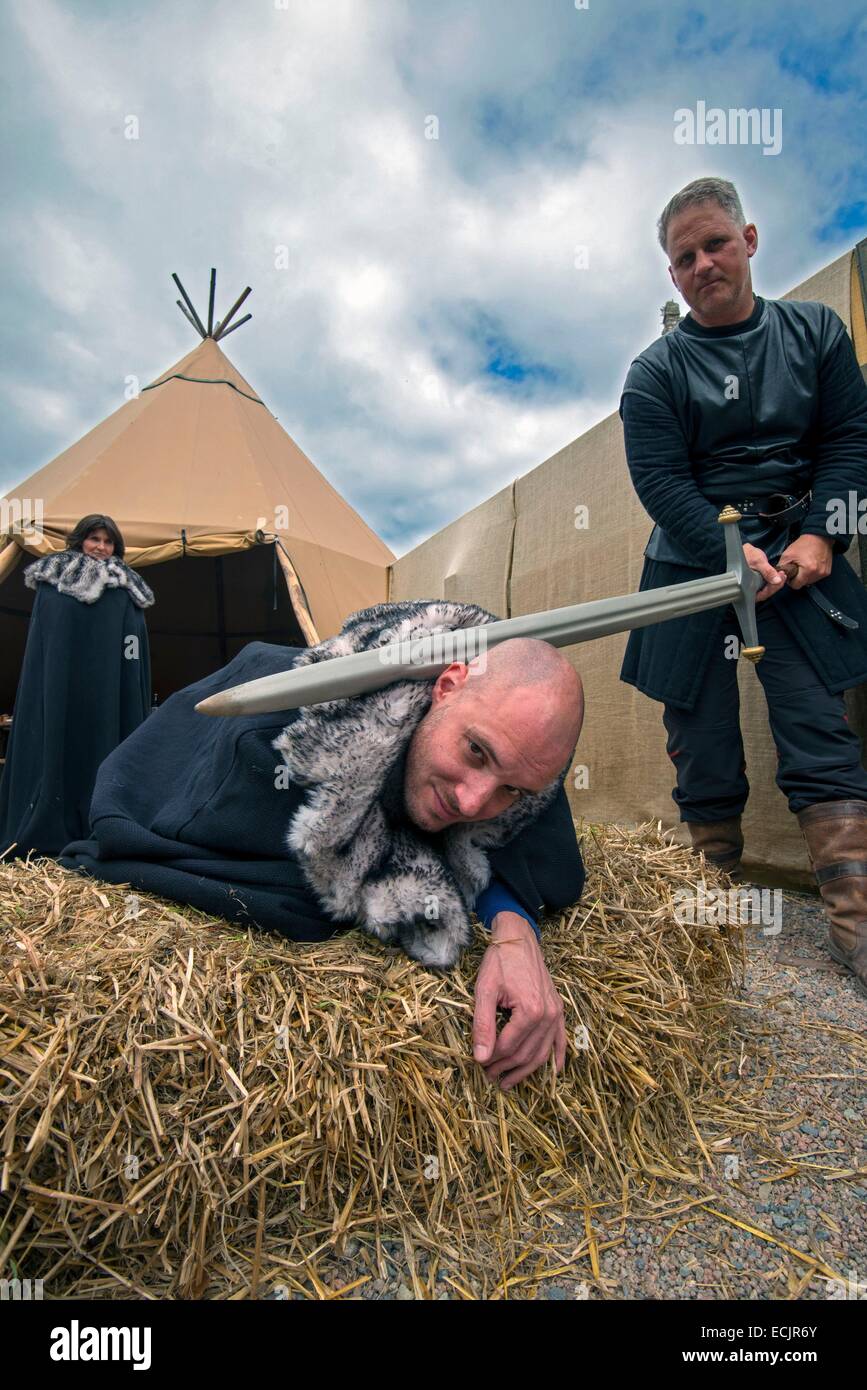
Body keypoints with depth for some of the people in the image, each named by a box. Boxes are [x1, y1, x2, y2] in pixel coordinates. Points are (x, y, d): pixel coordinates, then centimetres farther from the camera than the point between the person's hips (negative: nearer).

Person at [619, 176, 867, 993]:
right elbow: (660, 481, -5)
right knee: (703, 747, 2)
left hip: (795, 557, 2)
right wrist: (735, 553, -15)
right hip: (694, 568, -1)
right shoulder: (656, 372, 3)